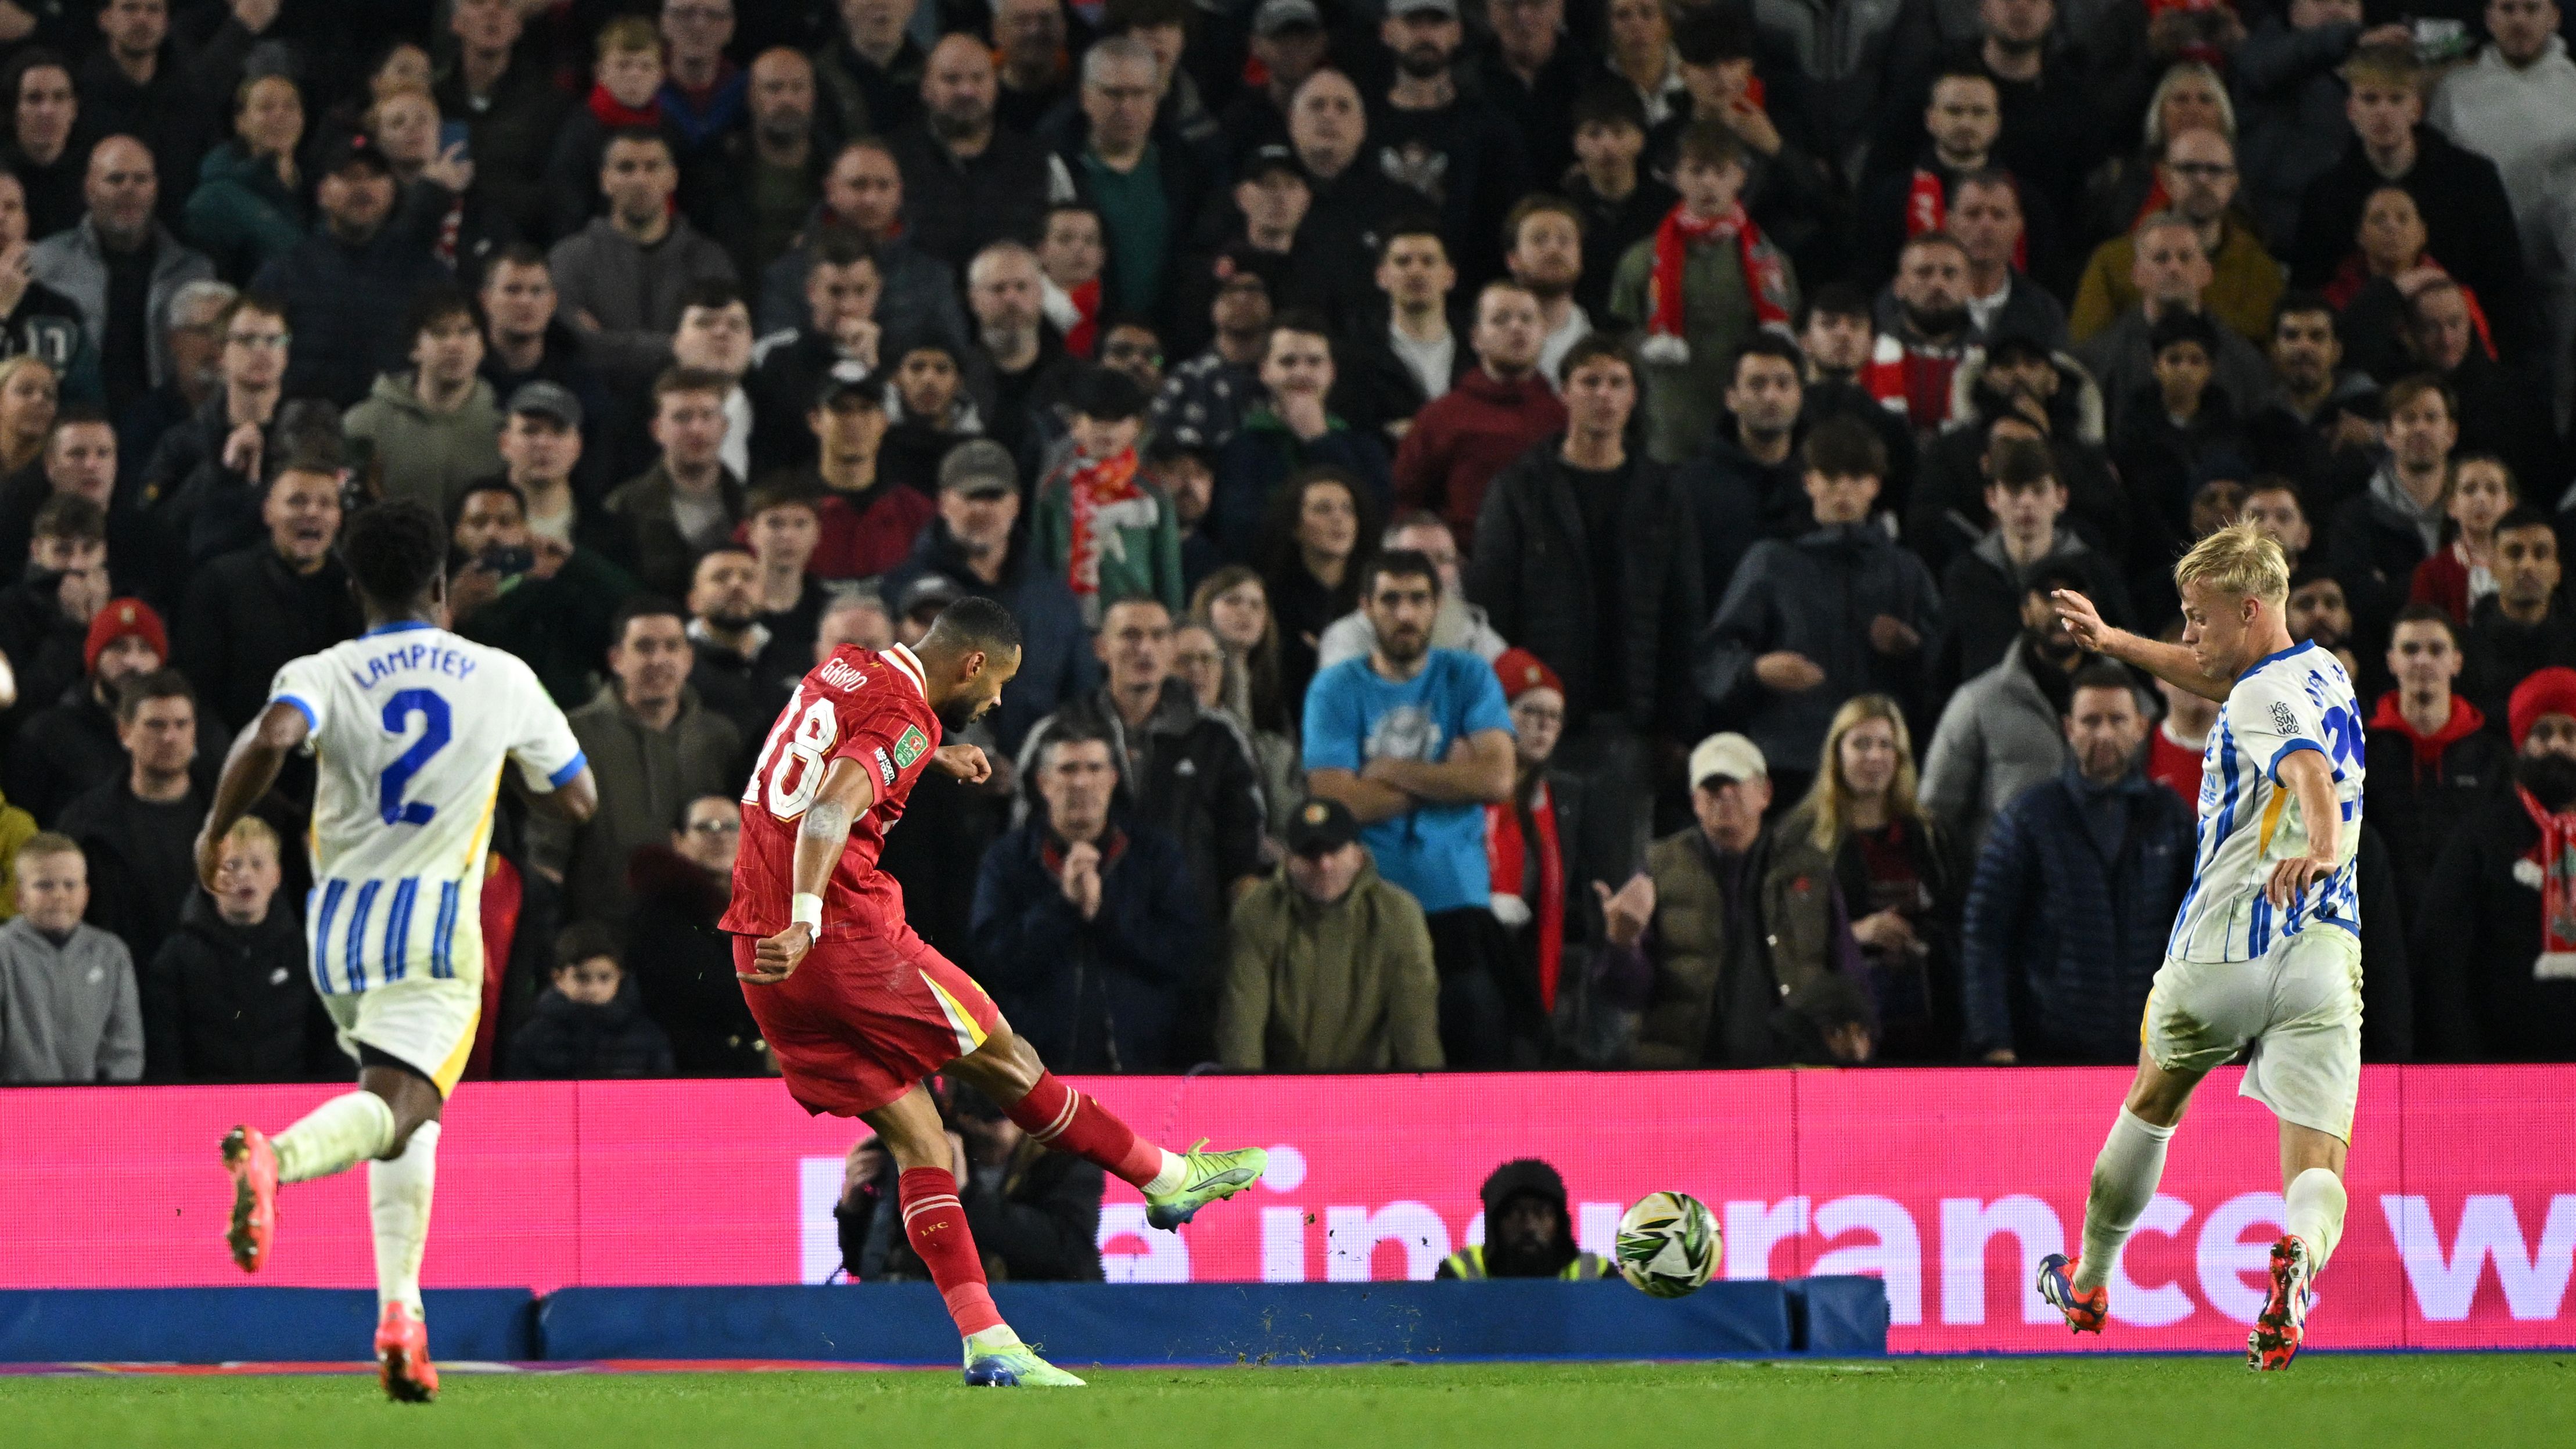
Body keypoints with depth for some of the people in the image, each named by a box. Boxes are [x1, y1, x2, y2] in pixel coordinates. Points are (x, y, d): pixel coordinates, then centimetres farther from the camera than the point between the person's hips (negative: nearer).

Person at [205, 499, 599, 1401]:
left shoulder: (322, 676, 1)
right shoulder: (502, 681, 5)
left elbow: (275, 737, -22)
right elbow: (577, 800, 13)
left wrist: (217, 829, -8)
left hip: (339, 928, 3)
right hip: (437, 928, -3)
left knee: (405, 1106, 23)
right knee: (397, 1107, -20)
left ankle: (400, 1316, 13)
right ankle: (275, 1155, -53)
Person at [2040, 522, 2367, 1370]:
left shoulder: (2265, 698, -8)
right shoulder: (2324, 675, 18)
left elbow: (2310, 771, -30)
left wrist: (2318, 847, -50)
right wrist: (2117, 643, 46)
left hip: (2222, 955, -5)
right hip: (2327, 957, 5)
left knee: (2152, 1107, 23)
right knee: (2318, 1169, -6)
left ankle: (2087, 1288, 39)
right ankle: (2300, 1257, -41)